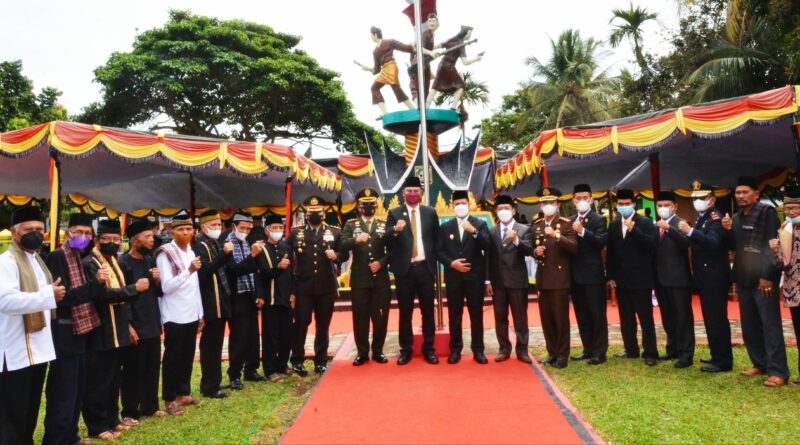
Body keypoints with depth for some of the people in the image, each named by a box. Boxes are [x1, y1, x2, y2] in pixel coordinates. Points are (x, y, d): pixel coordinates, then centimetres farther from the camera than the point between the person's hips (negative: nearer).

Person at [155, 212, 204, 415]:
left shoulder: (191, 252, 10)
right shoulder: (165, 254, -10)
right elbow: (166, 287, -18)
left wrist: (200, 313, 13)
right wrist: (189, 271, -30)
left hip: (191, 315, 6)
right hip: (174, 316, -6)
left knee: (187, 356, 14)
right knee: (172, 358, 3)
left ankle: (183, 393, 26)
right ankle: (170, 399, 13)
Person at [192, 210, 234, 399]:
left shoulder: (217, 244, 14)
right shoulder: (200, 247, -12)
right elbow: (204, 271, -27)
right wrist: (224, 254, -28)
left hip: (221, 301, 9)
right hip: (210, 304, -9)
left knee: (216, 344, 16)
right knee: (210, 345, 0)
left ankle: (213, 382, 27)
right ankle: (210, 387, 10)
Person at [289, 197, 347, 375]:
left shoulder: (335, 232, 5)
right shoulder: (295, 232, 5)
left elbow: (345, 254, 4)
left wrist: (336, 256, -17)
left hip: (327, 286, 1)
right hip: (303, 286, -1)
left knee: (323, 325, 9)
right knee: (301, 323, 2)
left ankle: (321, 361, 21)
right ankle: (297, 361, 17)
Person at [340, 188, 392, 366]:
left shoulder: (385, 224, 8)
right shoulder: (351, 225, 6)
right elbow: (343, 246, -11)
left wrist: (381, 263, -12)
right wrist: (356, 240, -30)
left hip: (381, 278, 1)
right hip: (359, 279, -1)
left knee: (381, 316, 6)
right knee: (360, 316, 5)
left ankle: (378, 351, 20)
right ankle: (362, 352, 17)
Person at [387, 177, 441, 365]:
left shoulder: (430, 212, 7)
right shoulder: (394, 213, 2)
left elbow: (436, 239, 7)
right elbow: (386, 238, -10)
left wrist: (435, 265, 1)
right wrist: (395, 230, -32)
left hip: (425, 267, 1)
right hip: (404, 269, -1)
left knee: (428, 310, 8)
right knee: (405, 312, 7)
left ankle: (429, 349, 19)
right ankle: (406, 349, 18)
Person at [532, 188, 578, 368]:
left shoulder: (566, 224, -4)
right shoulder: (536, 225, 11)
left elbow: (574, 248, -16)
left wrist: (556, 235, -28)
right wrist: (535, 252, -3)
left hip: (560, 278, -5)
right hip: (542, 278, 5)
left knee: (561, 318, -1)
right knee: (546, 318, 9)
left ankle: (562, 355, 11)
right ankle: (552, 353, 21)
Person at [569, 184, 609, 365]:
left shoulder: (598, 220, -4)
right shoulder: (570, 221, 13)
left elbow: (602, 242, -20)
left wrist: (582, 231, -30)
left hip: (593, 274, -6)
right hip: (576, 275, 6)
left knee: (597, 314, 1)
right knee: (582, 315, 12)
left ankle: (599, 352, 8)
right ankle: (588, 349, 23)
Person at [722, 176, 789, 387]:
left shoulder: (767, 212, -7)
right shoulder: (736, 218, 14)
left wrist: (768, 276, -18)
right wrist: (728, 230, -2)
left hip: (763, 278, -7)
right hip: (743, 279, 7)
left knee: (770, 325, -5)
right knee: (749, 326, 11)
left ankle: (778, 371, 0)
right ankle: (760, 364, 22)